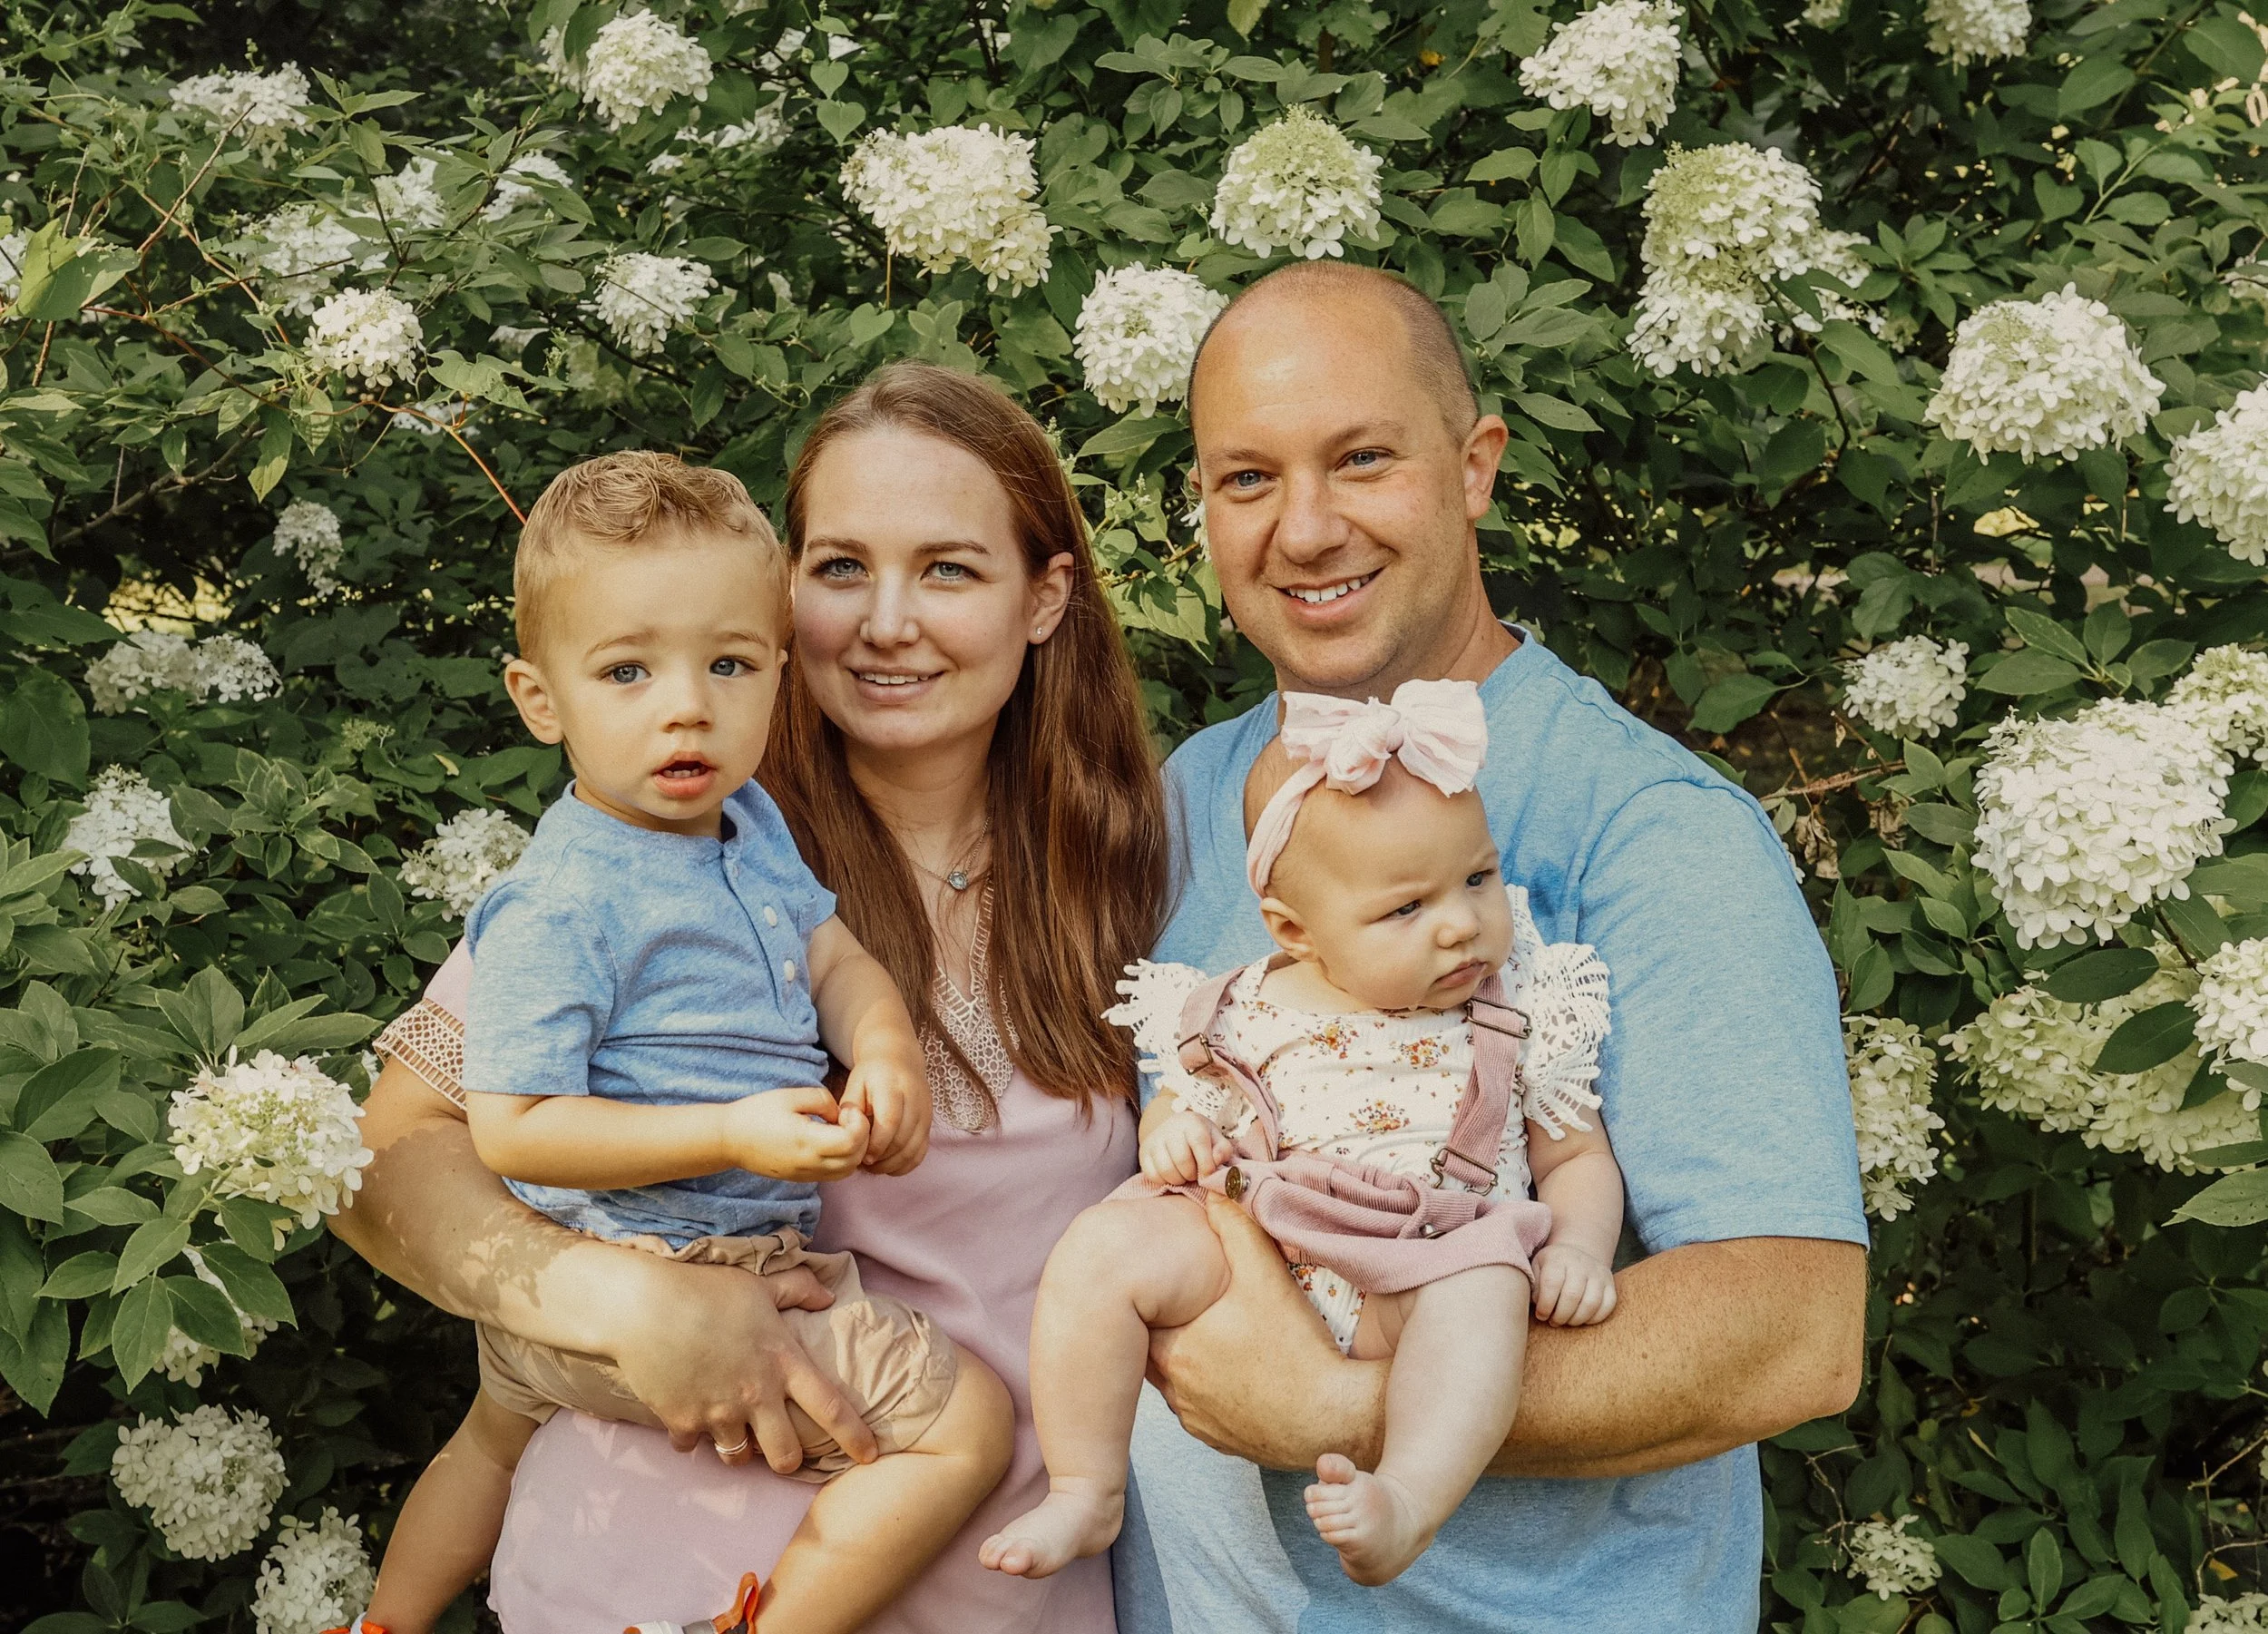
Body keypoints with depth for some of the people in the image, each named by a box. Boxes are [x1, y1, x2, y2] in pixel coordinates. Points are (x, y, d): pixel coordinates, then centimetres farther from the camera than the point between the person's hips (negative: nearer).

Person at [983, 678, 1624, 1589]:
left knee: (1485, 1290, -35)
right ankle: (1085, 1496, -10)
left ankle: (1406, 1507, -49)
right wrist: (1173, 1133, -5)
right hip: (1243, 1253, 2)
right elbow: (1189, 1103, 20)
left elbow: (1576, 1155, 13)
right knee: (1103, 1247, -20)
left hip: (1414, 1286, -1)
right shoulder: (1253, 1015, 8)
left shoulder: (1524, 1015, 7)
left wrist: (1578, 1248, -7)